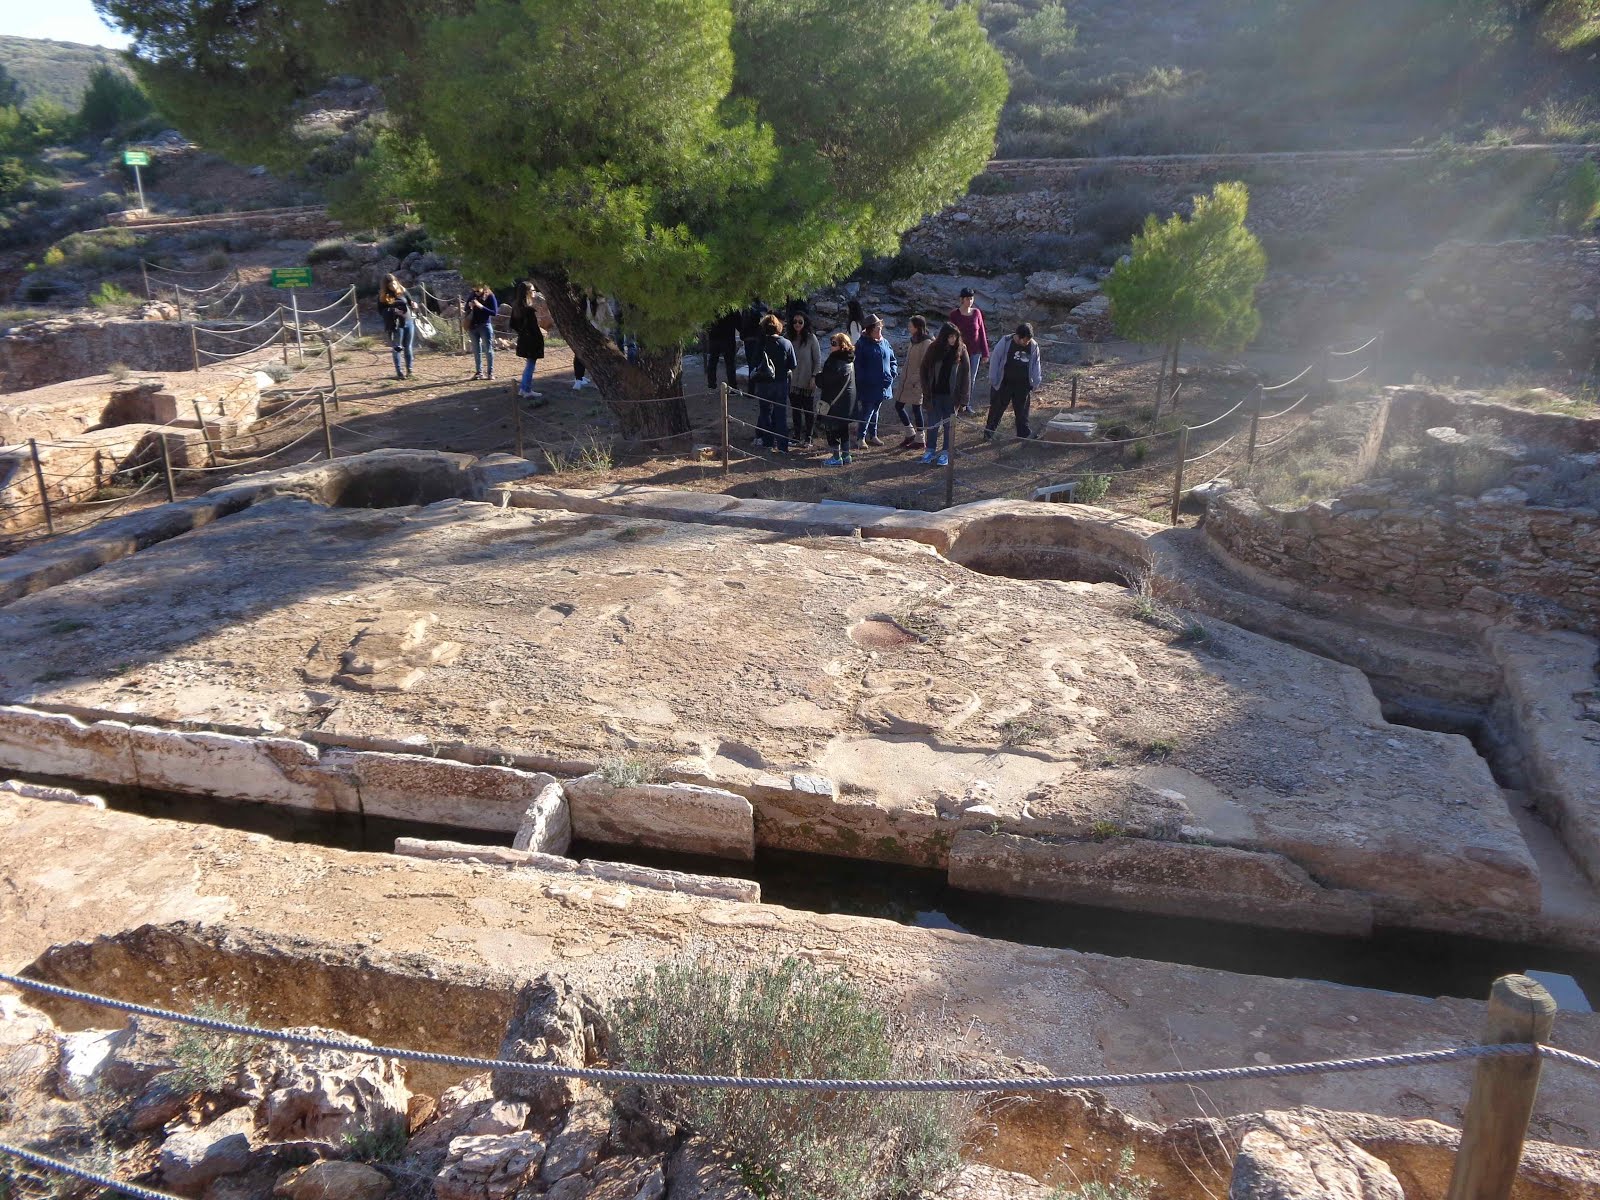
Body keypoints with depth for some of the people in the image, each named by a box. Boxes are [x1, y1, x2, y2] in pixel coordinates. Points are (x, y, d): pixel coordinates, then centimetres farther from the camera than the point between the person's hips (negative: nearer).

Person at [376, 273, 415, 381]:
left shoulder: (403, 291, 4)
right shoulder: (383, 296, -5)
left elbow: (411, 301, 11)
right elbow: (381, 311, -6)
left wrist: (414, 304, -14)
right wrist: (393, 311, -22)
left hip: (409, 321, 3)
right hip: (396, 325, -3)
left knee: (408, 347, 9)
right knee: (397, 348, 3)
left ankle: (409, 370, 20)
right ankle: (399, 372, 10)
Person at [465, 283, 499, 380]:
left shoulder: (490, 296, -8)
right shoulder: (471, 295, 5)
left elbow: (494, 312, -13)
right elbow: (466, 310, 14)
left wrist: (481, 307, -21)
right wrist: (469, 306, -9)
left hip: (485, 325, -4)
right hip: (473, 326, 4)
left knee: (488, 349, -2)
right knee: (476, 350, 8)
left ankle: (490, 372, 2)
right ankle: (479, 372, 15)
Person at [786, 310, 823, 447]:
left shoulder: (811, 338, -7)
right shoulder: (790, 339, 5)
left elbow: (818, 360, -5)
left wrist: (814, 377, -11)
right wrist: (787, 372, 2)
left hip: (807, 381, -4)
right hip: (793, 380, 4)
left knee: (809, 410, 3)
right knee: (795, 410, 9)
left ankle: (808, 437, 10)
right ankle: (797, 437, 18)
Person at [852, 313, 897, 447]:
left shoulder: (884, 343, 8)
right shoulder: (862, 345, -9)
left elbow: (892, 360, 19)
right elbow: (858, 366, -10)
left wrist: (892, 373, 5)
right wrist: (862, 380, -15)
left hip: (882, 385, 6)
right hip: (868, 386, -6)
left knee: (875, 411, 15)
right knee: (867, 411, -7)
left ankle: (872, 436, 24)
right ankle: (861, 437, -1)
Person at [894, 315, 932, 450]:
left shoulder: (926, 343, -15)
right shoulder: (914, 340, 10)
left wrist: (916, 379, -20)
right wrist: (904, 378, 15)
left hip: (917, 382, -9)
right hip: (906, 380, 9)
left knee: (916, 409, 0)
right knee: (898, 406, 11)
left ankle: (920, 441, 12)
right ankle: (910, 433, 26)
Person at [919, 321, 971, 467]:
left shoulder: (961, 351, -4)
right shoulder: (934, 350, -4)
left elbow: (966, 374, -3)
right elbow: (925, 371, 0)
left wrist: (963, 397, -7)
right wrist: (927, 392, -5)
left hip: (951, 395, 0)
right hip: (934, 394, 1)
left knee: (949, 423, 7)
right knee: (932, 423, 7)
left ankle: (946, 452, 16)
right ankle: (930, 450, 19)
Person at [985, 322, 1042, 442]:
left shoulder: (1033, 346, -5)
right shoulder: (1006, 342, -15)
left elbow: (1036, 364, 7)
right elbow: (994, 360, -9)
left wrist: (1035, 382, 2)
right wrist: (993, 381, -8)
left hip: (1023, 385, 3)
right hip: (1004, 383, -3)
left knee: (1022, 410, 12)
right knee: (997, 409, 6)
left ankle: (1023, 433, 24)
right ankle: (988, 433, 18)